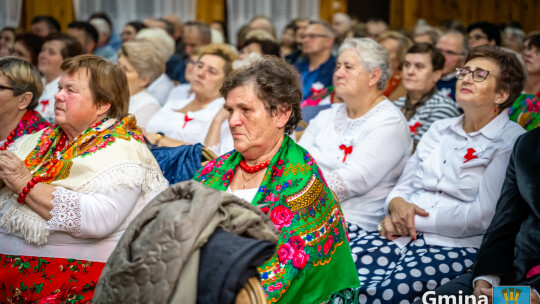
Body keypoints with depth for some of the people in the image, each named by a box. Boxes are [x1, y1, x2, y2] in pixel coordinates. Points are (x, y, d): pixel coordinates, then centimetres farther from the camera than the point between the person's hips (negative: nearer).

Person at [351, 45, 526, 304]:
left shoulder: (510, 141, 1)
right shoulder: (440, 129, 21)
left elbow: (484, 215, -9)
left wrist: (417, 220, -9)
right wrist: (397, 204, -3)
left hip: (459, 246, -5)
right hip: (403, 236, 5)